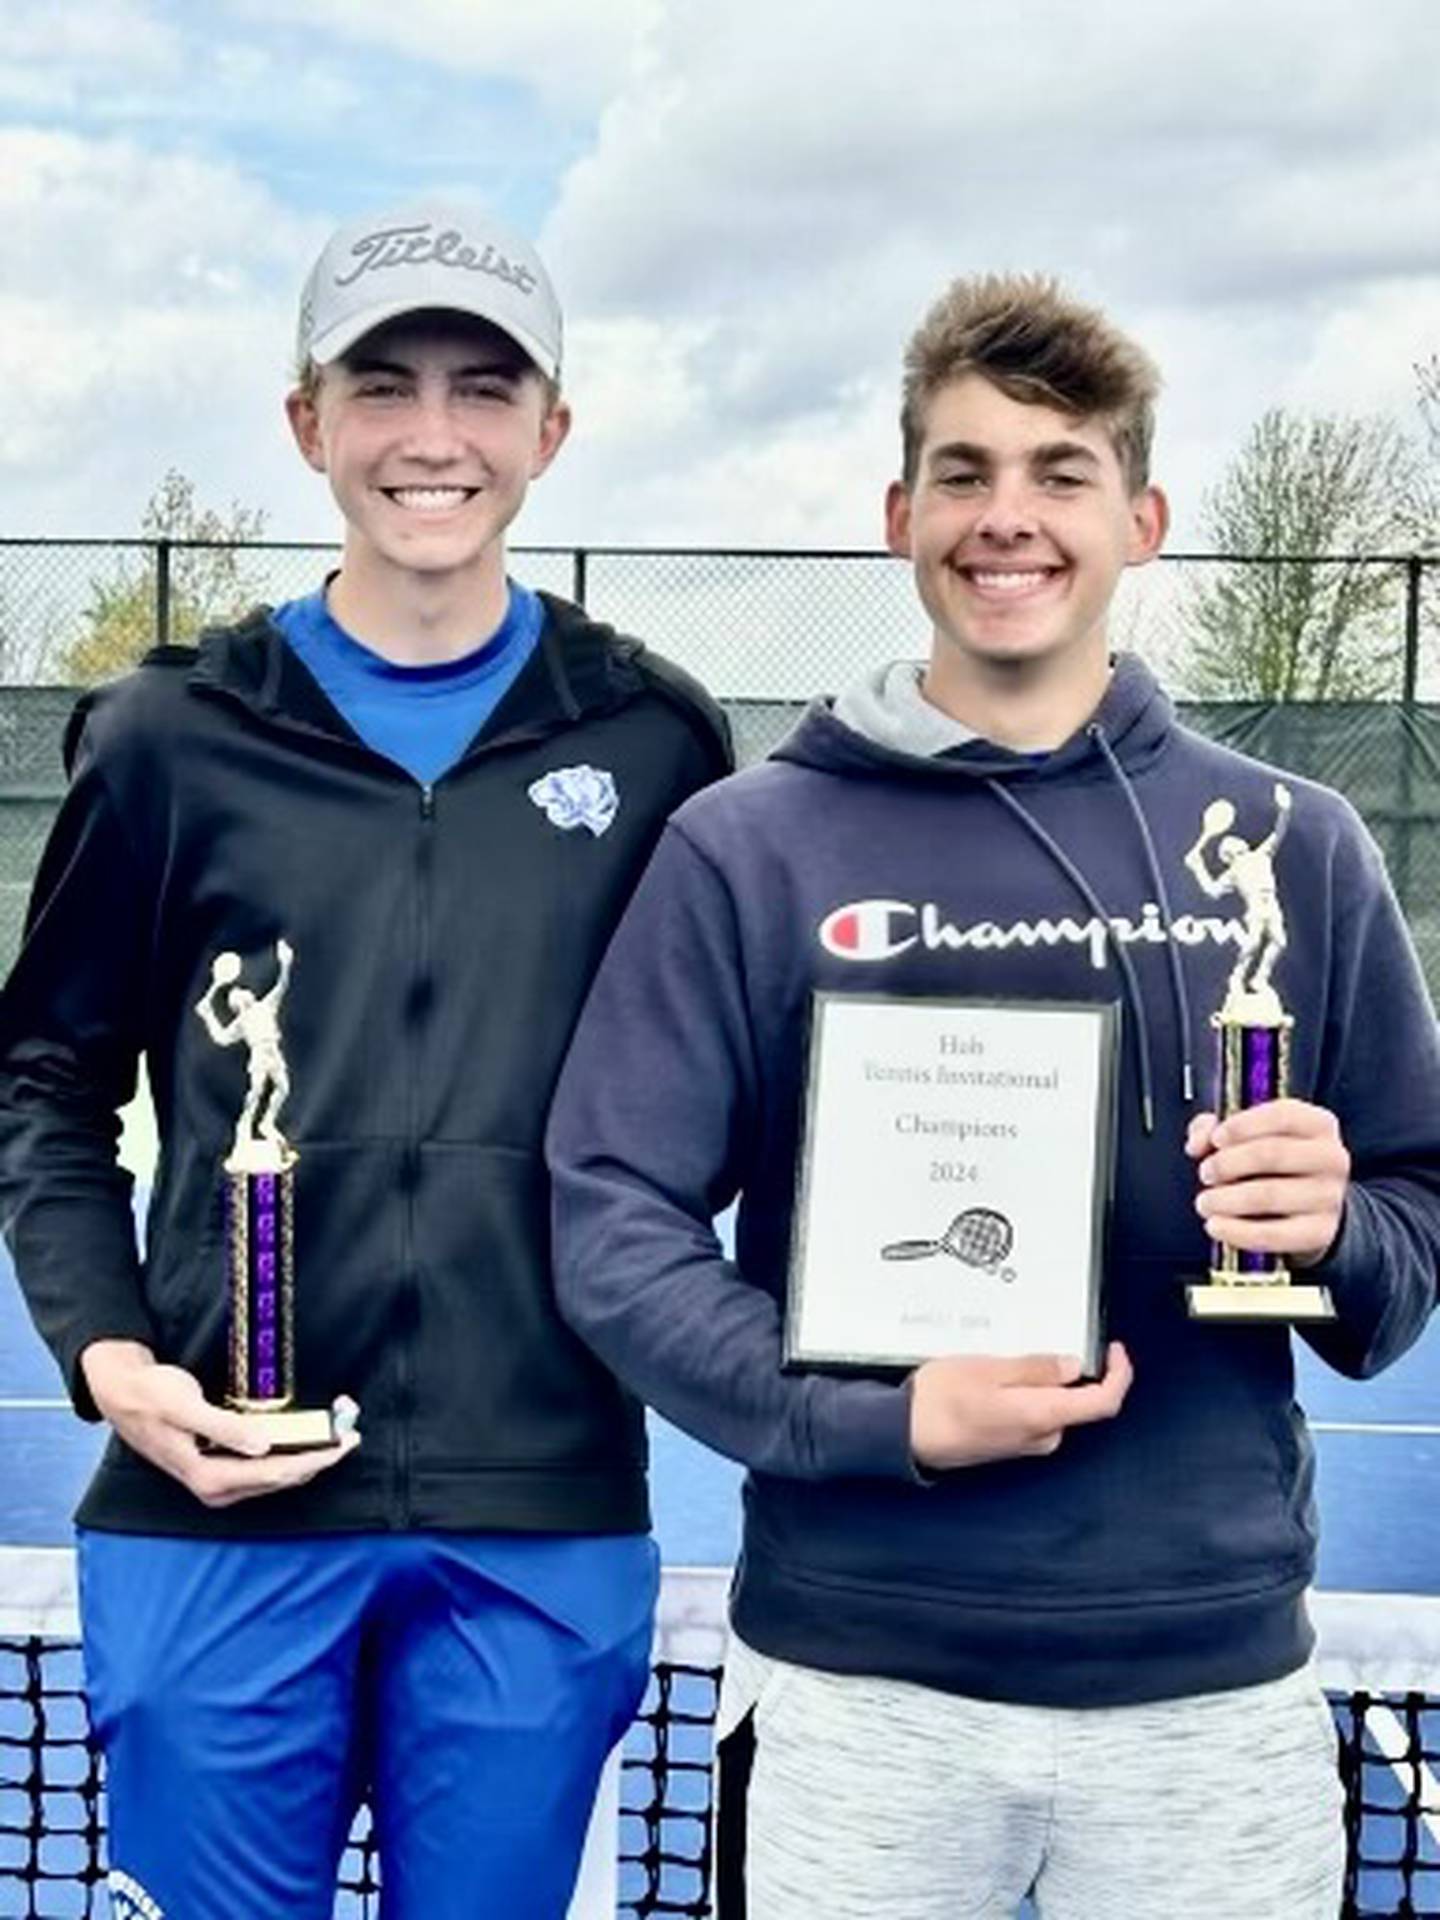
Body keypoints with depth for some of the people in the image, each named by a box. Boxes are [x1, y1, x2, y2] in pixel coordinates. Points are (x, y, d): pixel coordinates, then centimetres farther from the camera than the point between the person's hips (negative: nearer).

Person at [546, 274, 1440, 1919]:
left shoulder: (1292, 847, 3)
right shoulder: (747, 847, -3)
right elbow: (615, 1227, -5)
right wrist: (878, 1420, -17)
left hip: (1218, 1680, 2)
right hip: (854, 1683, -1)